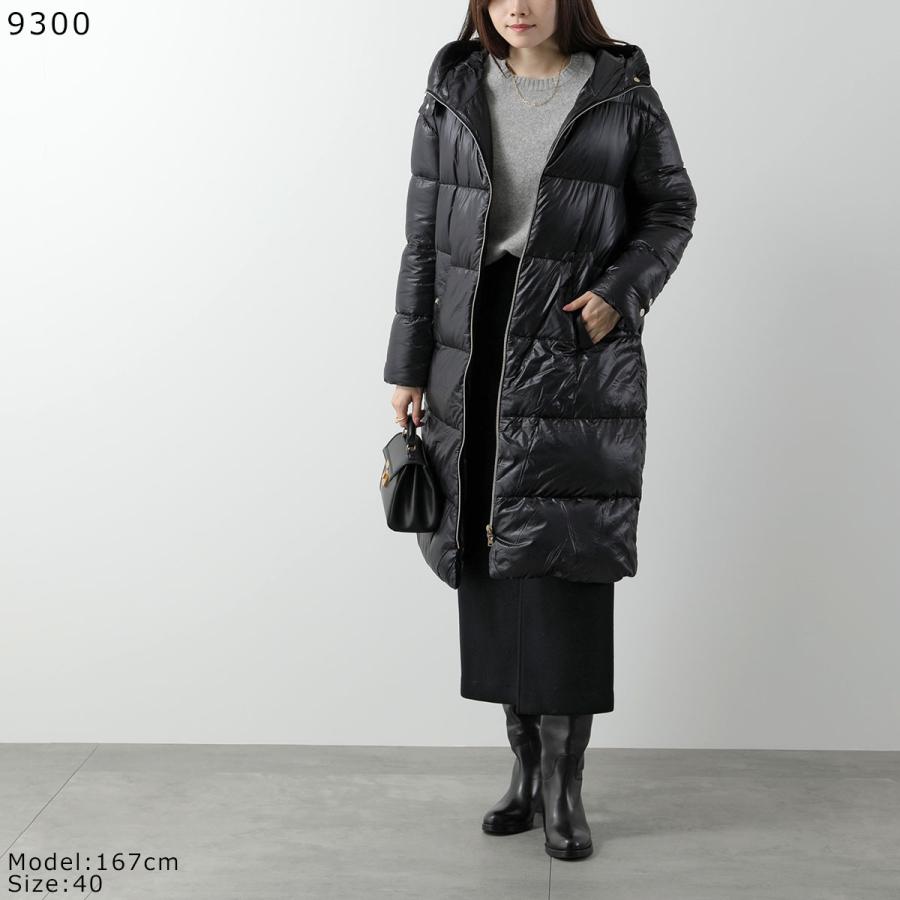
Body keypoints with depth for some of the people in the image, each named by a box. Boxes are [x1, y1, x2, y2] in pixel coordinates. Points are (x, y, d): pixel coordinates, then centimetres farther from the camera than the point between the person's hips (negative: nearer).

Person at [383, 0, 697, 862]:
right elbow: (424, 235, 7)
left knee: (567, 559, -5)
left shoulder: (621, 95, 2)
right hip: (477, 352, 3)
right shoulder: (453, 96, 7)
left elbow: (672, 207, 9)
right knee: (493, 555, 5)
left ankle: (565, 783, 7)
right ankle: (528, 764, 21)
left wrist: (622, 291, -9)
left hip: (580, 349, -2)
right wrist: (409, 365, 4)